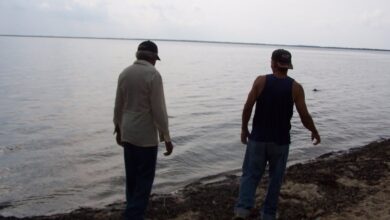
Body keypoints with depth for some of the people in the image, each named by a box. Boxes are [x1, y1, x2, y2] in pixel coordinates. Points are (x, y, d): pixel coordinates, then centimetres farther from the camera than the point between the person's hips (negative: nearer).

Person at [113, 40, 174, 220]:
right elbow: (159, 110, -16)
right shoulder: (153, 75, -14)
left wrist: (118, 129, 24)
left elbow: (118, 106, 12)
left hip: (127, 134, 7)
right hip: (146, 136, -7)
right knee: (144, 179, 3)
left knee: (131, 177, 17)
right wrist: (166, 138, -10)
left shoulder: (124, 73, 5)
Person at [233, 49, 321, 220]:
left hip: (258, 138, 0)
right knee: (275, 179, 16)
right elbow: (304, 116, -6)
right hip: (280, 141, 0)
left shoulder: (261, 81, -6)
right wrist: (315, 132, 12)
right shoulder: (295, 87, -5)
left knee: (250, 175, 9)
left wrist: (244, 129, 6)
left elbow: (247, 107, -8)